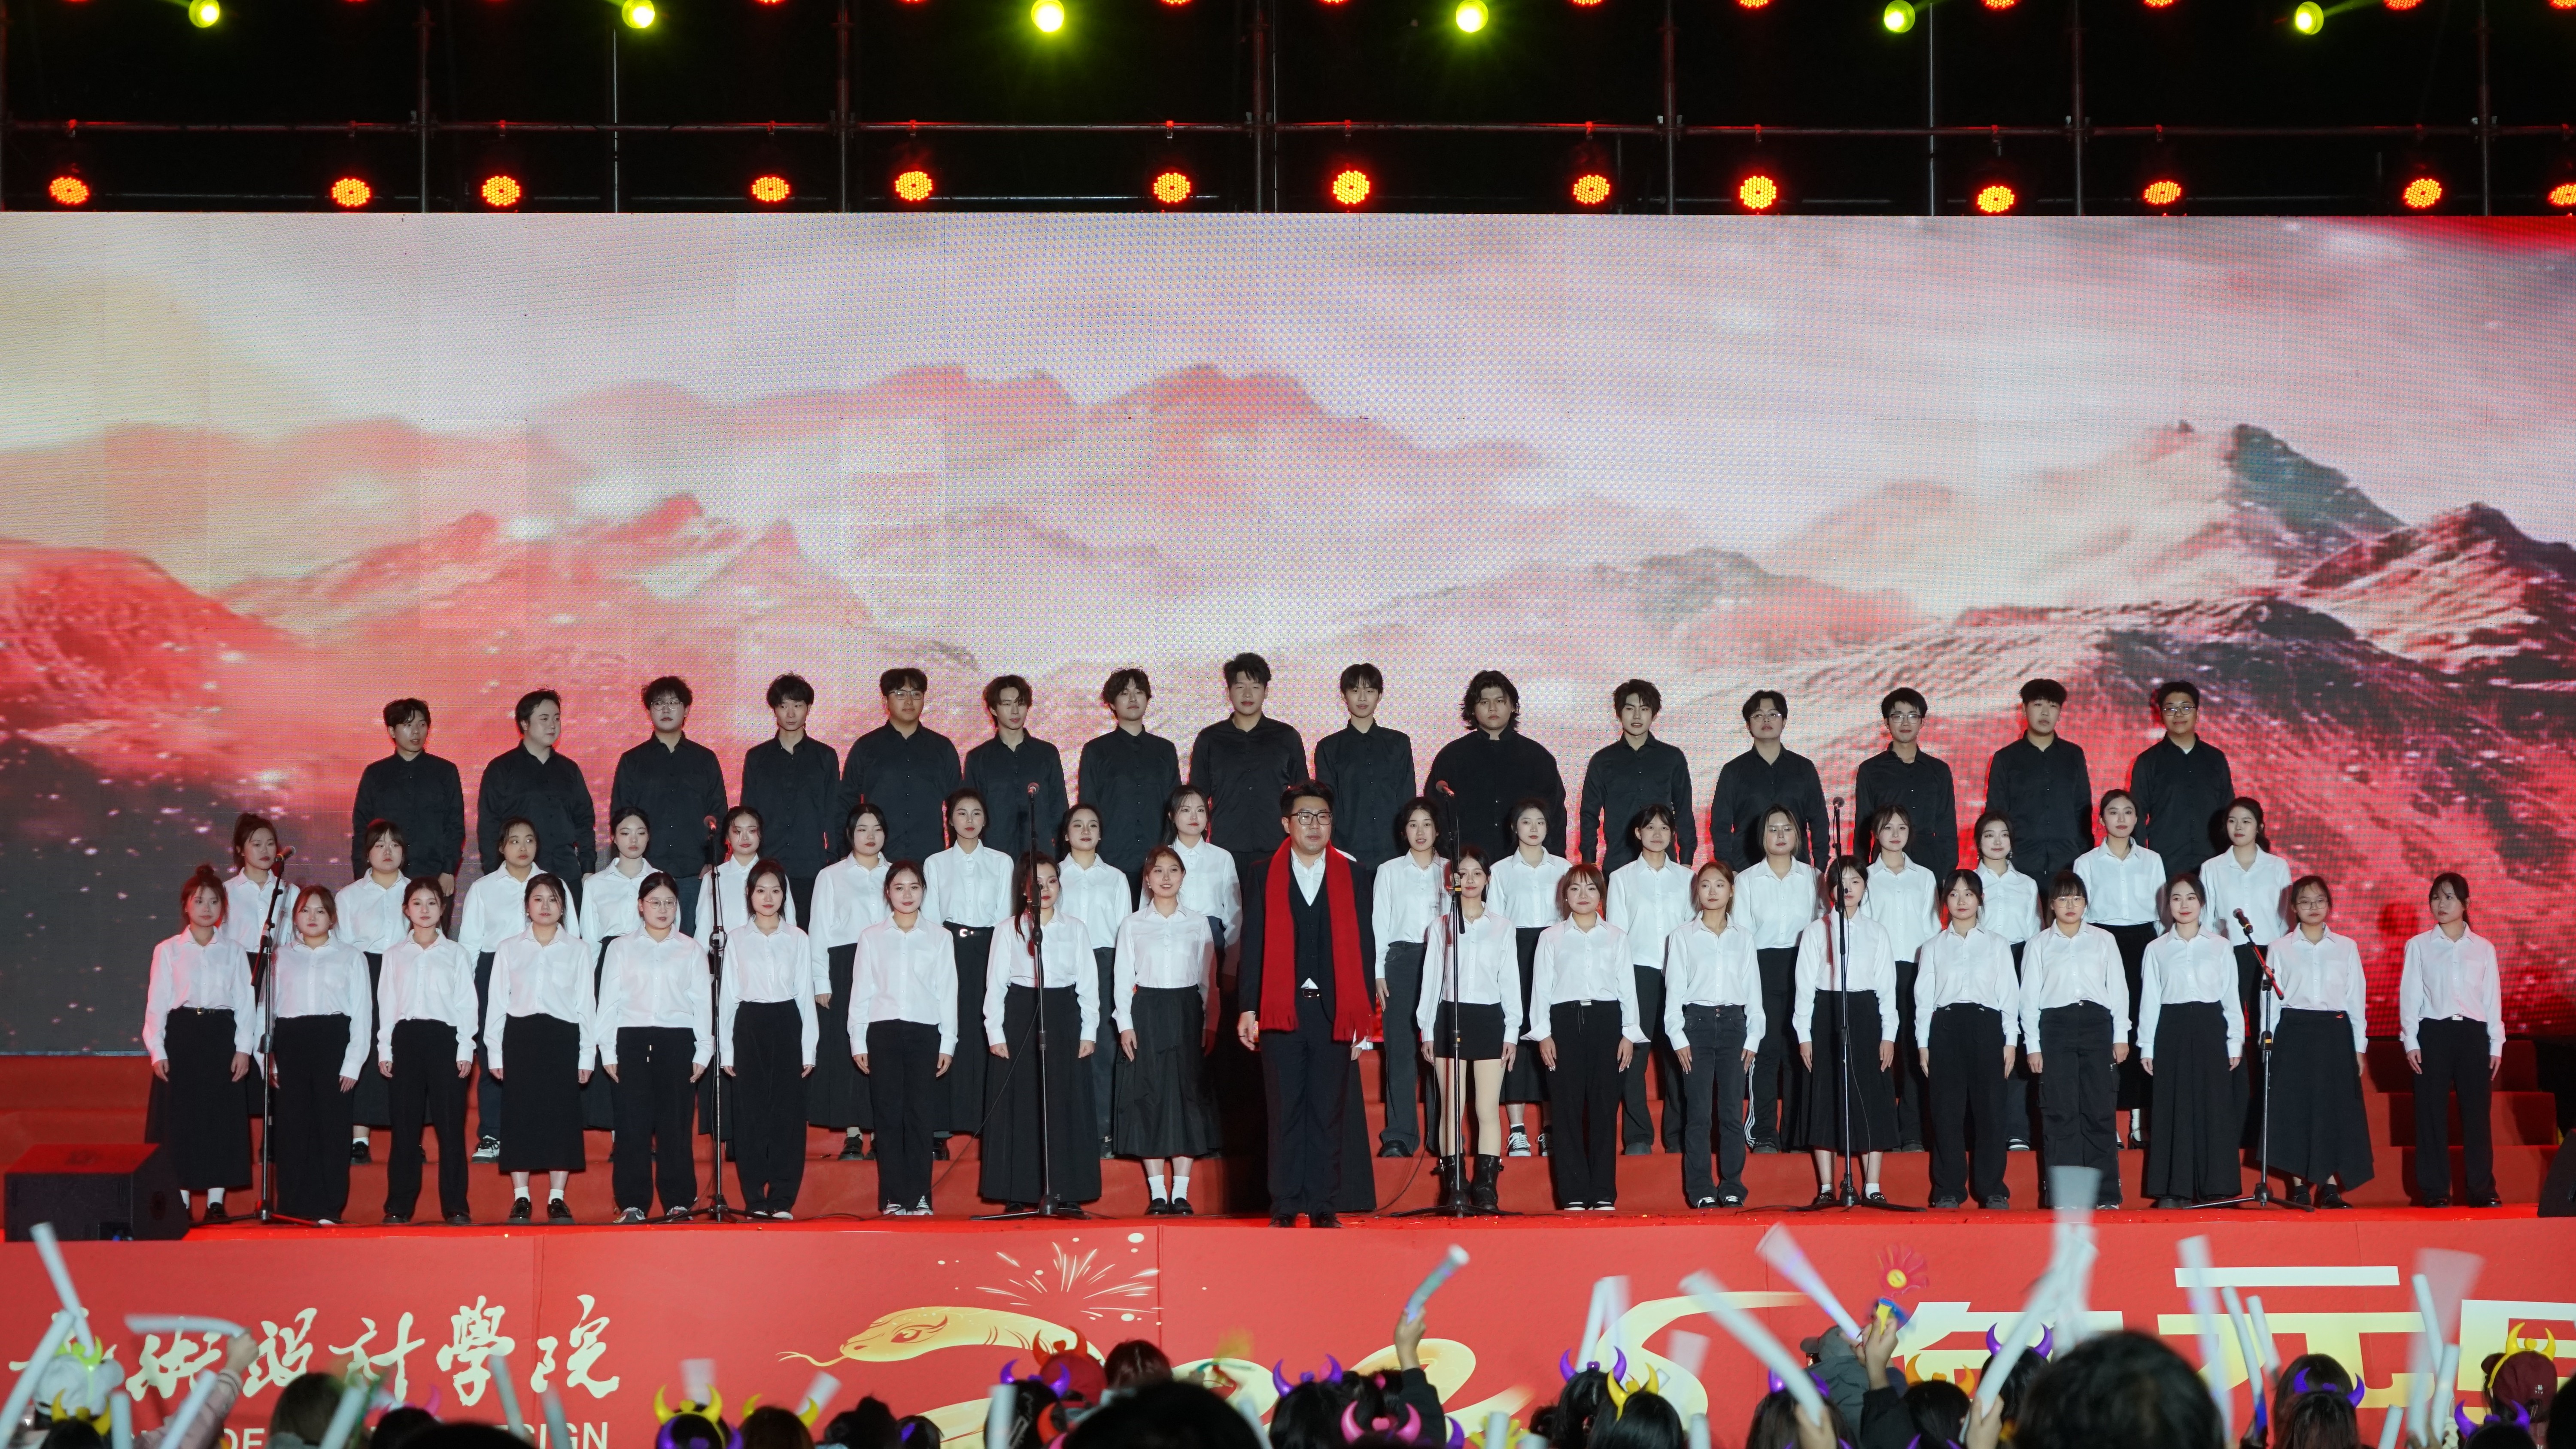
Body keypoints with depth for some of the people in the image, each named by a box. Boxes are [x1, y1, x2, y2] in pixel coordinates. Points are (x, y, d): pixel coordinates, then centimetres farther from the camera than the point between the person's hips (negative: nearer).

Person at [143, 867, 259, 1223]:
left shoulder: (233, 951, 9)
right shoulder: (168, 951, 6)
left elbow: (245, 1001, 6)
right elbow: (156, 1003, 4)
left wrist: (243, 1048, -4)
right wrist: (157, 1051, -5)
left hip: (222, 1035, 1)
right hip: (180, 1035, -1)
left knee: (221, 1113, 0)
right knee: (180, 1115, -2)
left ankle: (216, 1199, 6)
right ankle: (180, 1200, 6)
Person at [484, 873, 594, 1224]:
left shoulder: (577, 949, 8)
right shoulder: (508, 950, 9)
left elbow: (586, 1003, 6)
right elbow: (496, 1001, 8)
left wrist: (586, 1054, 1)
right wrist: (495, 1052, 2)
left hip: (563, 1037, 0)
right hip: (520, 1036, 0)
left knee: (562, 1115, -2)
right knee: (520, 1114, -2)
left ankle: (557, 1198, 5)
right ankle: (521, 1198, 5)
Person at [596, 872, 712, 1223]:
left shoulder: (691, 949, 9)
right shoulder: (621, 948, 10)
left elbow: (703, 1001, 8)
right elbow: (609, 1000, 9)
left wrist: (703, 1050, 3)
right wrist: (608, 1051, 4)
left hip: (677, 1039, 0)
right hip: (632, 1038, 0)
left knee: (674, 1121, -2)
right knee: (633, 1121, -3)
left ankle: (678, 1201, 3)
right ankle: (632, 1203, 1)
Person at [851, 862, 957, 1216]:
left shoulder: (939, 938, 7)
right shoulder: (871, 938, 7)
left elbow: (948, 992, 6)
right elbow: (861, 991, 8)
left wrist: (947, 1043, 2)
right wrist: (858, 1041, 3)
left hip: (925, 1032, 0)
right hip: (883, 1031, 0)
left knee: (921, 1114, -2)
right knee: (889, 1114, -1)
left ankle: (919, 1196, 3)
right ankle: (892, 1198, 2)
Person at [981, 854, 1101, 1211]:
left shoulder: (1076, 930, 8)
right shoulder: (1009, 931, 4)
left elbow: (1087, 983, 8)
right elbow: (995, 985, 3)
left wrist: (1087, 1031, 1)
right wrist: (995, 1032, -5)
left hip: (1064, 1021, 1)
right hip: (1020, 1019, -1)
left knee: (1064, 1105, -1)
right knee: (1019, 1106, -2)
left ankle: (1063, 1191, 3)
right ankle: (1017, 1194, 2)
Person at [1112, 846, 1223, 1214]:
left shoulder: (1199, 924, 7)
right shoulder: (1132, 925, 5)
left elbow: (1207, 979, 7)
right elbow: (1122, 977, 4)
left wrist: (1208, 1025, 0)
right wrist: (1125, 1024, -5)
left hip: (1187, 1013, 1)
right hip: (1146, 1014, -1)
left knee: (1188, 1097, -1)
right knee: (1149, 1097, -3)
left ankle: (1181, 1193, 2)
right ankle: (1157, 1194, 2)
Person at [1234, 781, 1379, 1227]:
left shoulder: (1351, 876, 8)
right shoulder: (1266, 876, 7)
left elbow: (1363, 947, 7)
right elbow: (1252, 945, 5)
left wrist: (1364, 1015, 2)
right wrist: (1248, 1008, -1)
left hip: (1334, 1010, 1)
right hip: (1281, 1009, -1)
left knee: (1330, 1111, 2)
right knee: (1285, 1109, 1)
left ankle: (1324, 1206, 7)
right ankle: (1285, 1207, 6)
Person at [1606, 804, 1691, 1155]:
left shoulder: (1686, 878, 12)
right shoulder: (1622, 878, 8)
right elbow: (1615, 932, 5)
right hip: (1637, 971, -1)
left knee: (1677, 1053, -1)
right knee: (1634, 1054, -6)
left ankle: (1677, 1135, 6)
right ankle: (1637, 1136, 0)